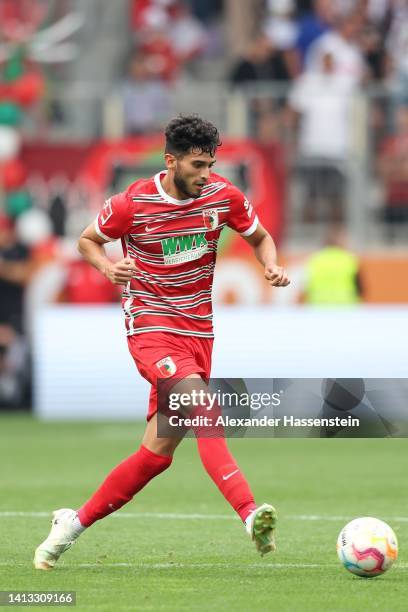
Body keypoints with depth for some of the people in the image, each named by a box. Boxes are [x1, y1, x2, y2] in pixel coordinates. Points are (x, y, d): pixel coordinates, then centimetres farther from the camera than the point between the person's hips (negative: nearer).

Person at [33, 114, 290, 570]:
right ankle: (249, 514, -40)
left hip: (198, 330, 5)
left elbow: (259, 236, 15)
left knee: (157, 453, 4)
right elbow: (87, 240, 6)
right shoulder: (132, 204, -11)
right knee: (202, 405, -30)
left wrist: (271, 264, -8)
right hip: (151, 326, -5)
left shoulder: (224, 197, -2)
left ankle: (75, 523, 19)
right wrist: (108, 267, -16)